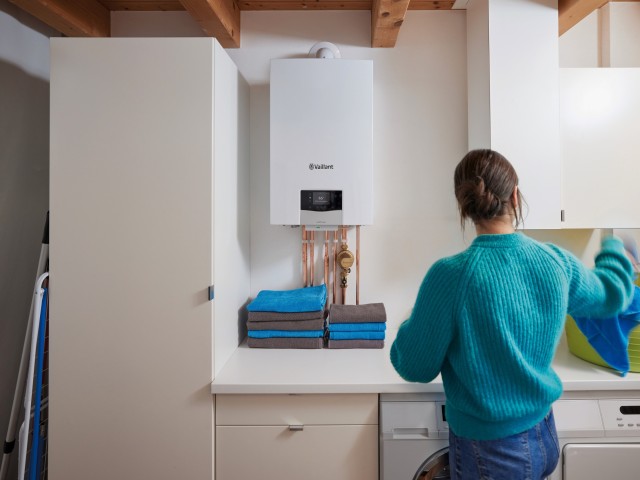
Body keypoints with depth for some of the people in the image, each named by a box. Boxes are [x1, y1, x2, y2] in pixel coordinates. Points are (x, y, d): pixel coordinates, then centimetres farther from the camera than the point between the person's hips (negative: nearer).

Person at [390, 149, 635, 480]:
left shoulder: (451, 276, -27)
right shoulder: (557, 262, -10)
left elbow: (414, 367, -16)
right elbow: (611, 293, 13)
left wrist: (414, 324, 4)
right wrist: (613, 250, 33)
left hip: (489, 452, -4)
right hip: (544, 437, 5)